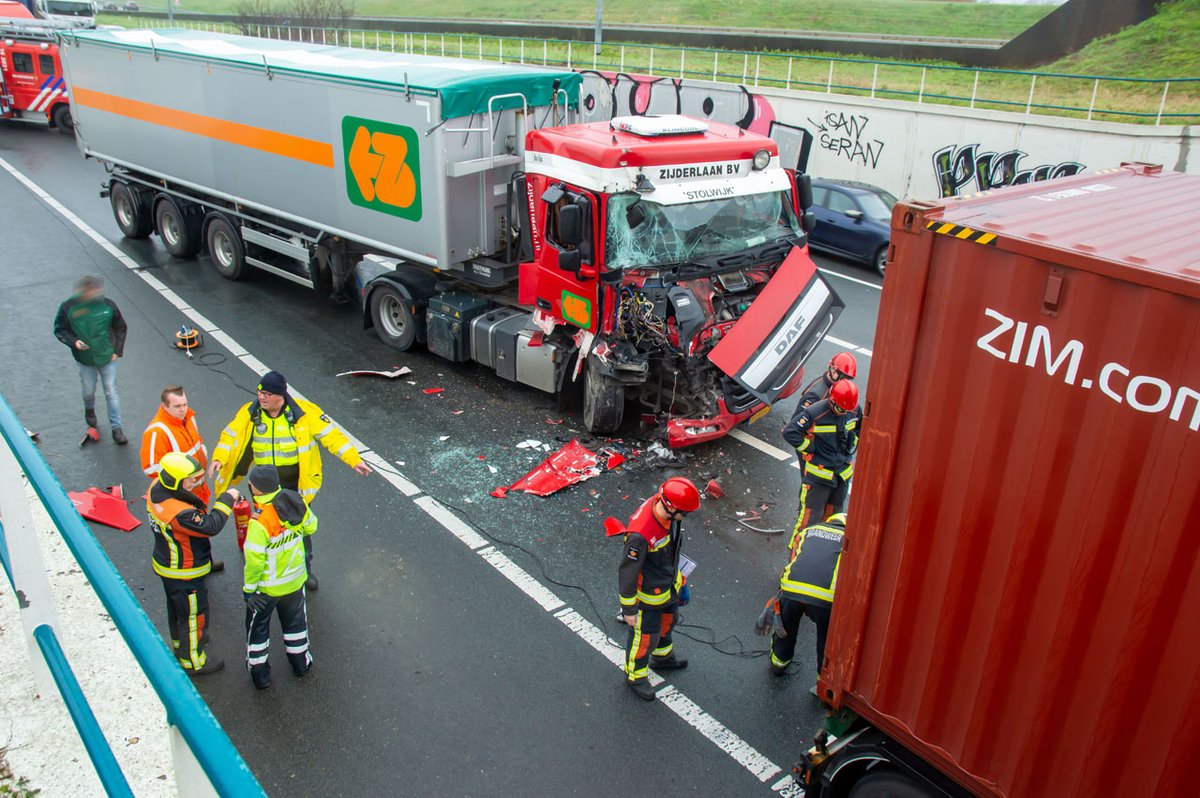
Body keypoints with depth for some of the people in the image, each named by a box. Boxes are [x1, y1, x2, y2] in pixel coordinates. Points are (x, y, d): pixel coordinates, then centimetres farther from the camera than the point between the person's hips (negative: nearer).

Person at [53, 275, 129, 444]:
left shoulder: (108, 305, -13)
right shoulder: (68, 308, -14)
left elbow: (121, 327, 1)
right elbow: (59, 330, -1)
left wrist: (117, 350, -3)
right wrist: (73, 341, -20)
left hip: (108, 358, -1)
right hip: (85, 360, 1)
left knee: (111, 393, 3)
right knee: (88, 391, 18)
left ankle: (116, 428, 12)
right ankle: (89, 410, 52)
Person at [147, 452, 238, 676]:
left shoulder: (157, 488, -13)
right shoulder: (179, 513, -40)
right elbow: (211, 526, -34)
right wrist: (226, 499, -26)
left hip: (167, 563, 9)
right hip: (184, 573, -9)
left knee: (177, 606, 31)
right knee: (193, 615, 12)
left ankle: (180, 641, 56)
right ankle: (193, 661, 30)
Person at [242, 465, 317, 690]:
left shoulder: (259, 523, -34)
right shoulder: (296, 502, -18)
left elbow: (254, 561, -25)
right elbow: (310, 527, 0)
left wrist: (249, 588, -10)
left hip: (267, 587, -5)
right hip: (295, 579, 5)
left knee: (258, 626, 20)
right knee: (295, 620, 27)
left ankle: (259, 672, 35)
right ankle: (300, 661, 44)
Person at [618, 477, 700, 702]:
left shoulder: (664, 507, -17)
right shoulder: (640, 534, -41)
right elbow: (627, 571, -28)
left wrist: (678, 578, 18)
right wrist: (628, 609, -17)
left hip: (669, 584, 8)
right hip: (648, 594, -8)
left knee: (666, 622, 31)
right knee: (645, 636, 16)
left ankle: (662, 657, 59)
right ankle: (636, 676, 43)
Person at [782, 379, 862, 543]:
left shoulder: (855, 410, -3)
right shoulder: (814, 413, -22)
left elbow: (862, 428, 20)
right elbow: (789, 432, -19)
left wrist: (852, 446, 8)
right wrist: (810, 449, -14)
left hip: (843, 473, 6)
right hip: (818, 473, -6)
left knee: (834, 512, 18)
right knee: (810, 514, -3)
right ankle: (797, 551, 8)